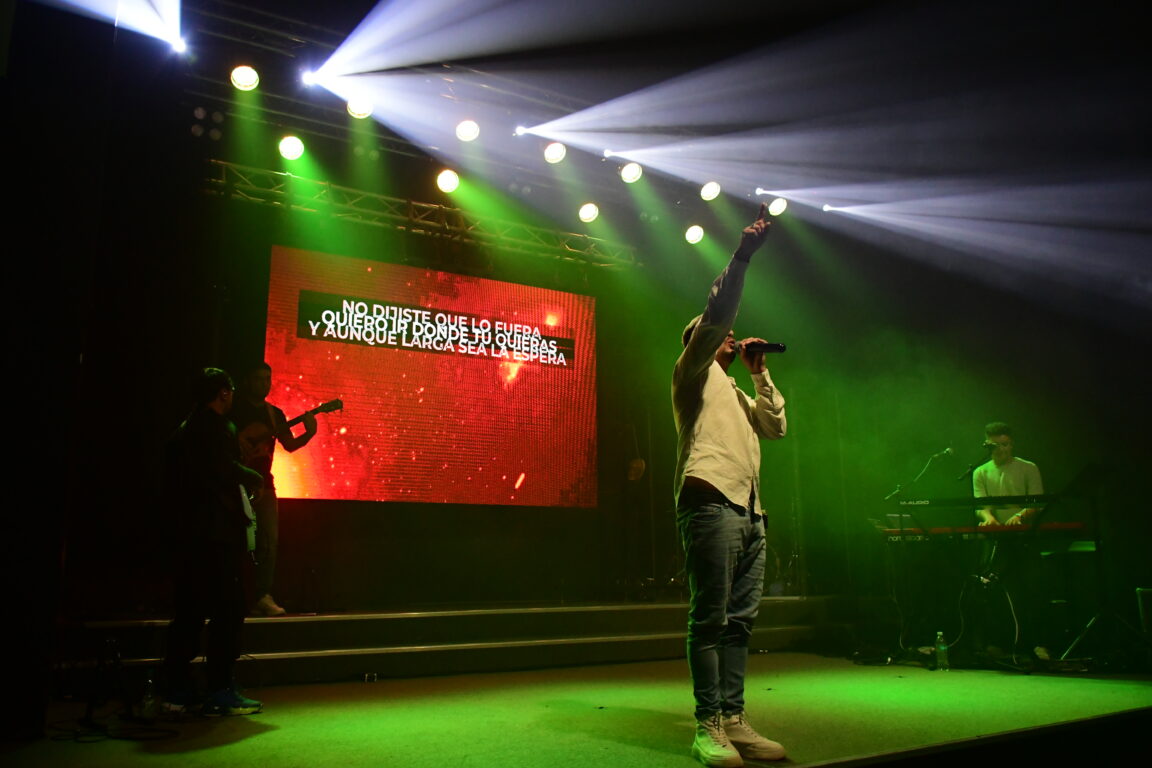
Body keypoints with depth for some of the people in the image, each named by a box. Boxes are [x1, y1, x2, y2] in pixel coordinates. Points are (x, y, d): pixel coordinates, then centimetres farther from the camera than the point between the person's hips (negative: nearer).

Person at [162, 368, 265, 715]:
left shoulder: (181, 432, 15)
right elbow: (229, 471, -22)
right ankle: (221, 693, -2)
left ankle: (177, 690, 17)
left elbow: (170, 485, 17)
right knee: (228, 610, -3)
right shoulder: (219, 428, -10)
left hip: (188, 531, 9)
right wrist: (256, 478, -4)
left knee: (188, 609, 12)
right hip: (220, 532, -9)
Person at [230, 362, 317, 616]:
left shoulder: (275, 413, 13)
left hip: (263, 481, 4)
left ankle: (263, 596, -2)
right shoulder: (235, 409, 3)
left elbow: (289, 445, 6)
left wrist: (309, 433, -12)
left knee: (269, 539, -4)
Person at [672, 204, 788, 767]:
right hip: (710, 503, -8)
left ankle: (733, 721, 8)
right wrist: (742, 256, -7)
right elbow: (715, 313, -4)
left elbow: (776, 425, 20)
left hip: (749, 510, 8)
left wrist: (760, 373, 19)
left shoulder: (736, 393, 33)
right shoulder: (693, 373, 10)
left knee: (739, 620, 5)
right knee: (710, 619, -9)